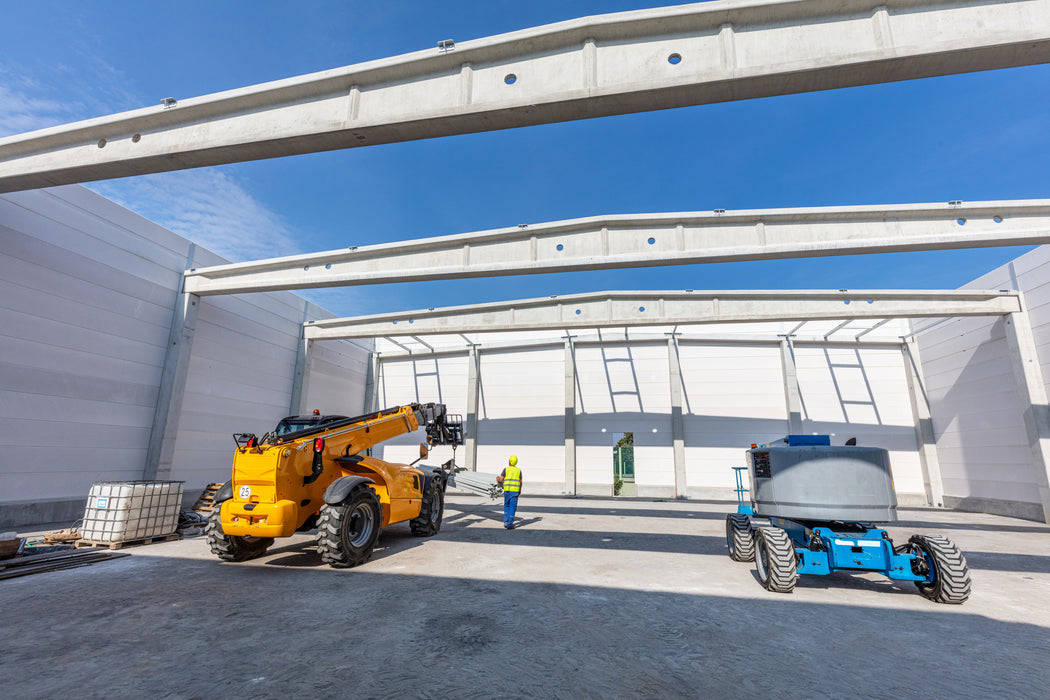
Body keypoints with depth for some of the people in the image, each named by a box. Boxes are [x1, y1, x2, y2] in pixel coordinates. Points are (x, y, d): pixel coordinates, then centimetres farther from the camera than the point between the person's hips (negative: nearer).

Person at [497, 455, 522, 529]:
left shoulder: (506, 470, 1)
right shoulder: (519, 470, 5)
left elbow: (501, 480, -5)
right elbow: (520, 482, 6)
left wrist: (497, 479, 17)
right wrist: (520, 490, 21)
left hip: (507, 490, 0)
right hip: (515, 491, 0)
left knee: (506, 506, 18)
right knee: (512, 507, 1)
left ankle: (506, 522, 15)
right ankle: (510, 524, -2)